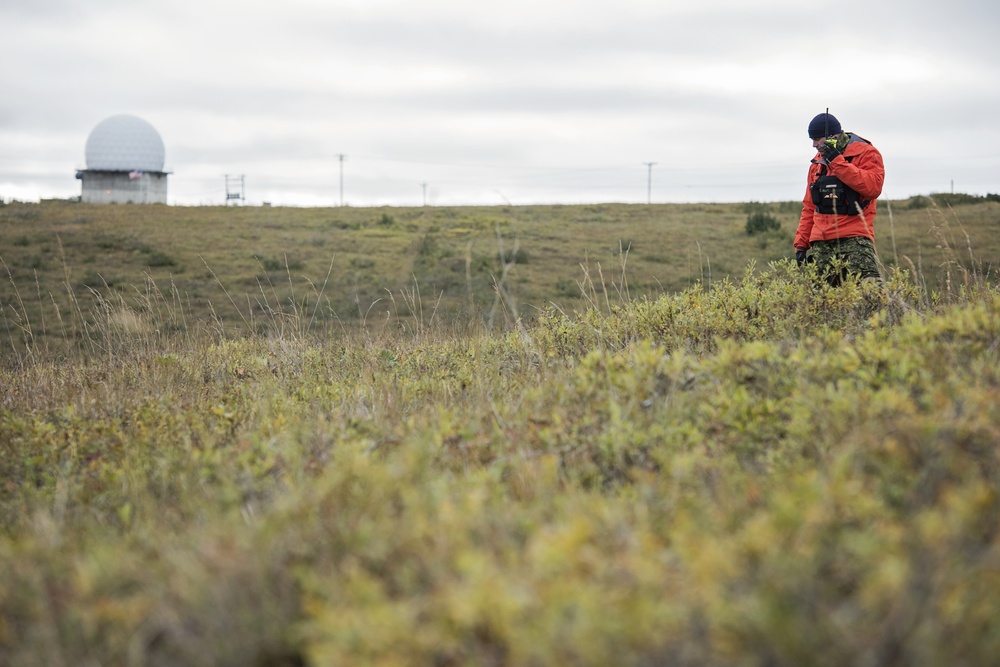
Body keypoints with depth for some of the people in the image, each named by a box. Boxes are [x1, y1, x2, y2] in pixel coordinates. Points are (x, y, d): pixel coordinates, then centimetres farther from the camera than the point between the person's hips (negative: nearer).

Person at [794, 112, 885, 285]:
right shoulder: (818, 162, 21)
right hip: (821, 242, 6)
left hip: (855, 238, -6)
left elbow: (873, 187, -16)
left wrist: (837, 161, -14)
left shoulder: (865, 153, 2)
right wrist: (801, 243, 16)